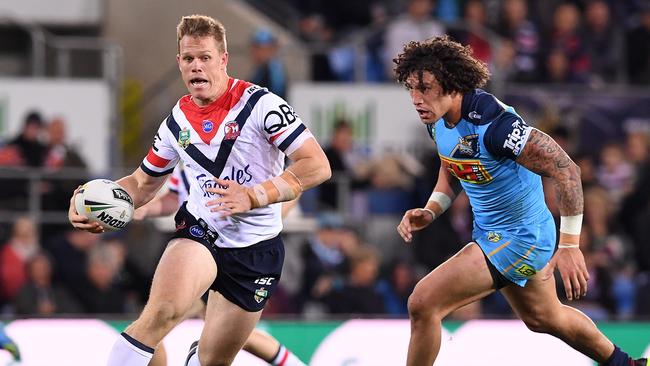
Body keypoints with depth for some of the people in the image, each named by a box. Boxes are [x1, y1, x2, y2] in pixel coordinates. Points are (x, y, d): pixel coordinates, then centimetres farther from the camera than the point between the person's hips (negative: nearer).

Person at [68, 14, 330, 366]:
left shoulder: (260, 104, -12)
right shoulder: (177, 121, 3)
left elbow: (317, 166, -17)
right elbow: (142, 182, 18)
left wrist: (253, 196, -26)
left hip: (257, 248, -2)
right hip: (199, 231, 2)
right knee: (162, 310, -29)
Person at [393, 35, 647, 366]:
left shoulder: (491, 122, -32)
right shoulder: (438, 119, -6)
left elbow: (565, 170, -30)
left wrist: (569, 246, -28)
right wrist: (430, 211, -4)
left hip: (519, 237, -9)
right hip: (489, 231, 9)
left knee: (423, 303, -17)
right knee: (542, 318, 30)